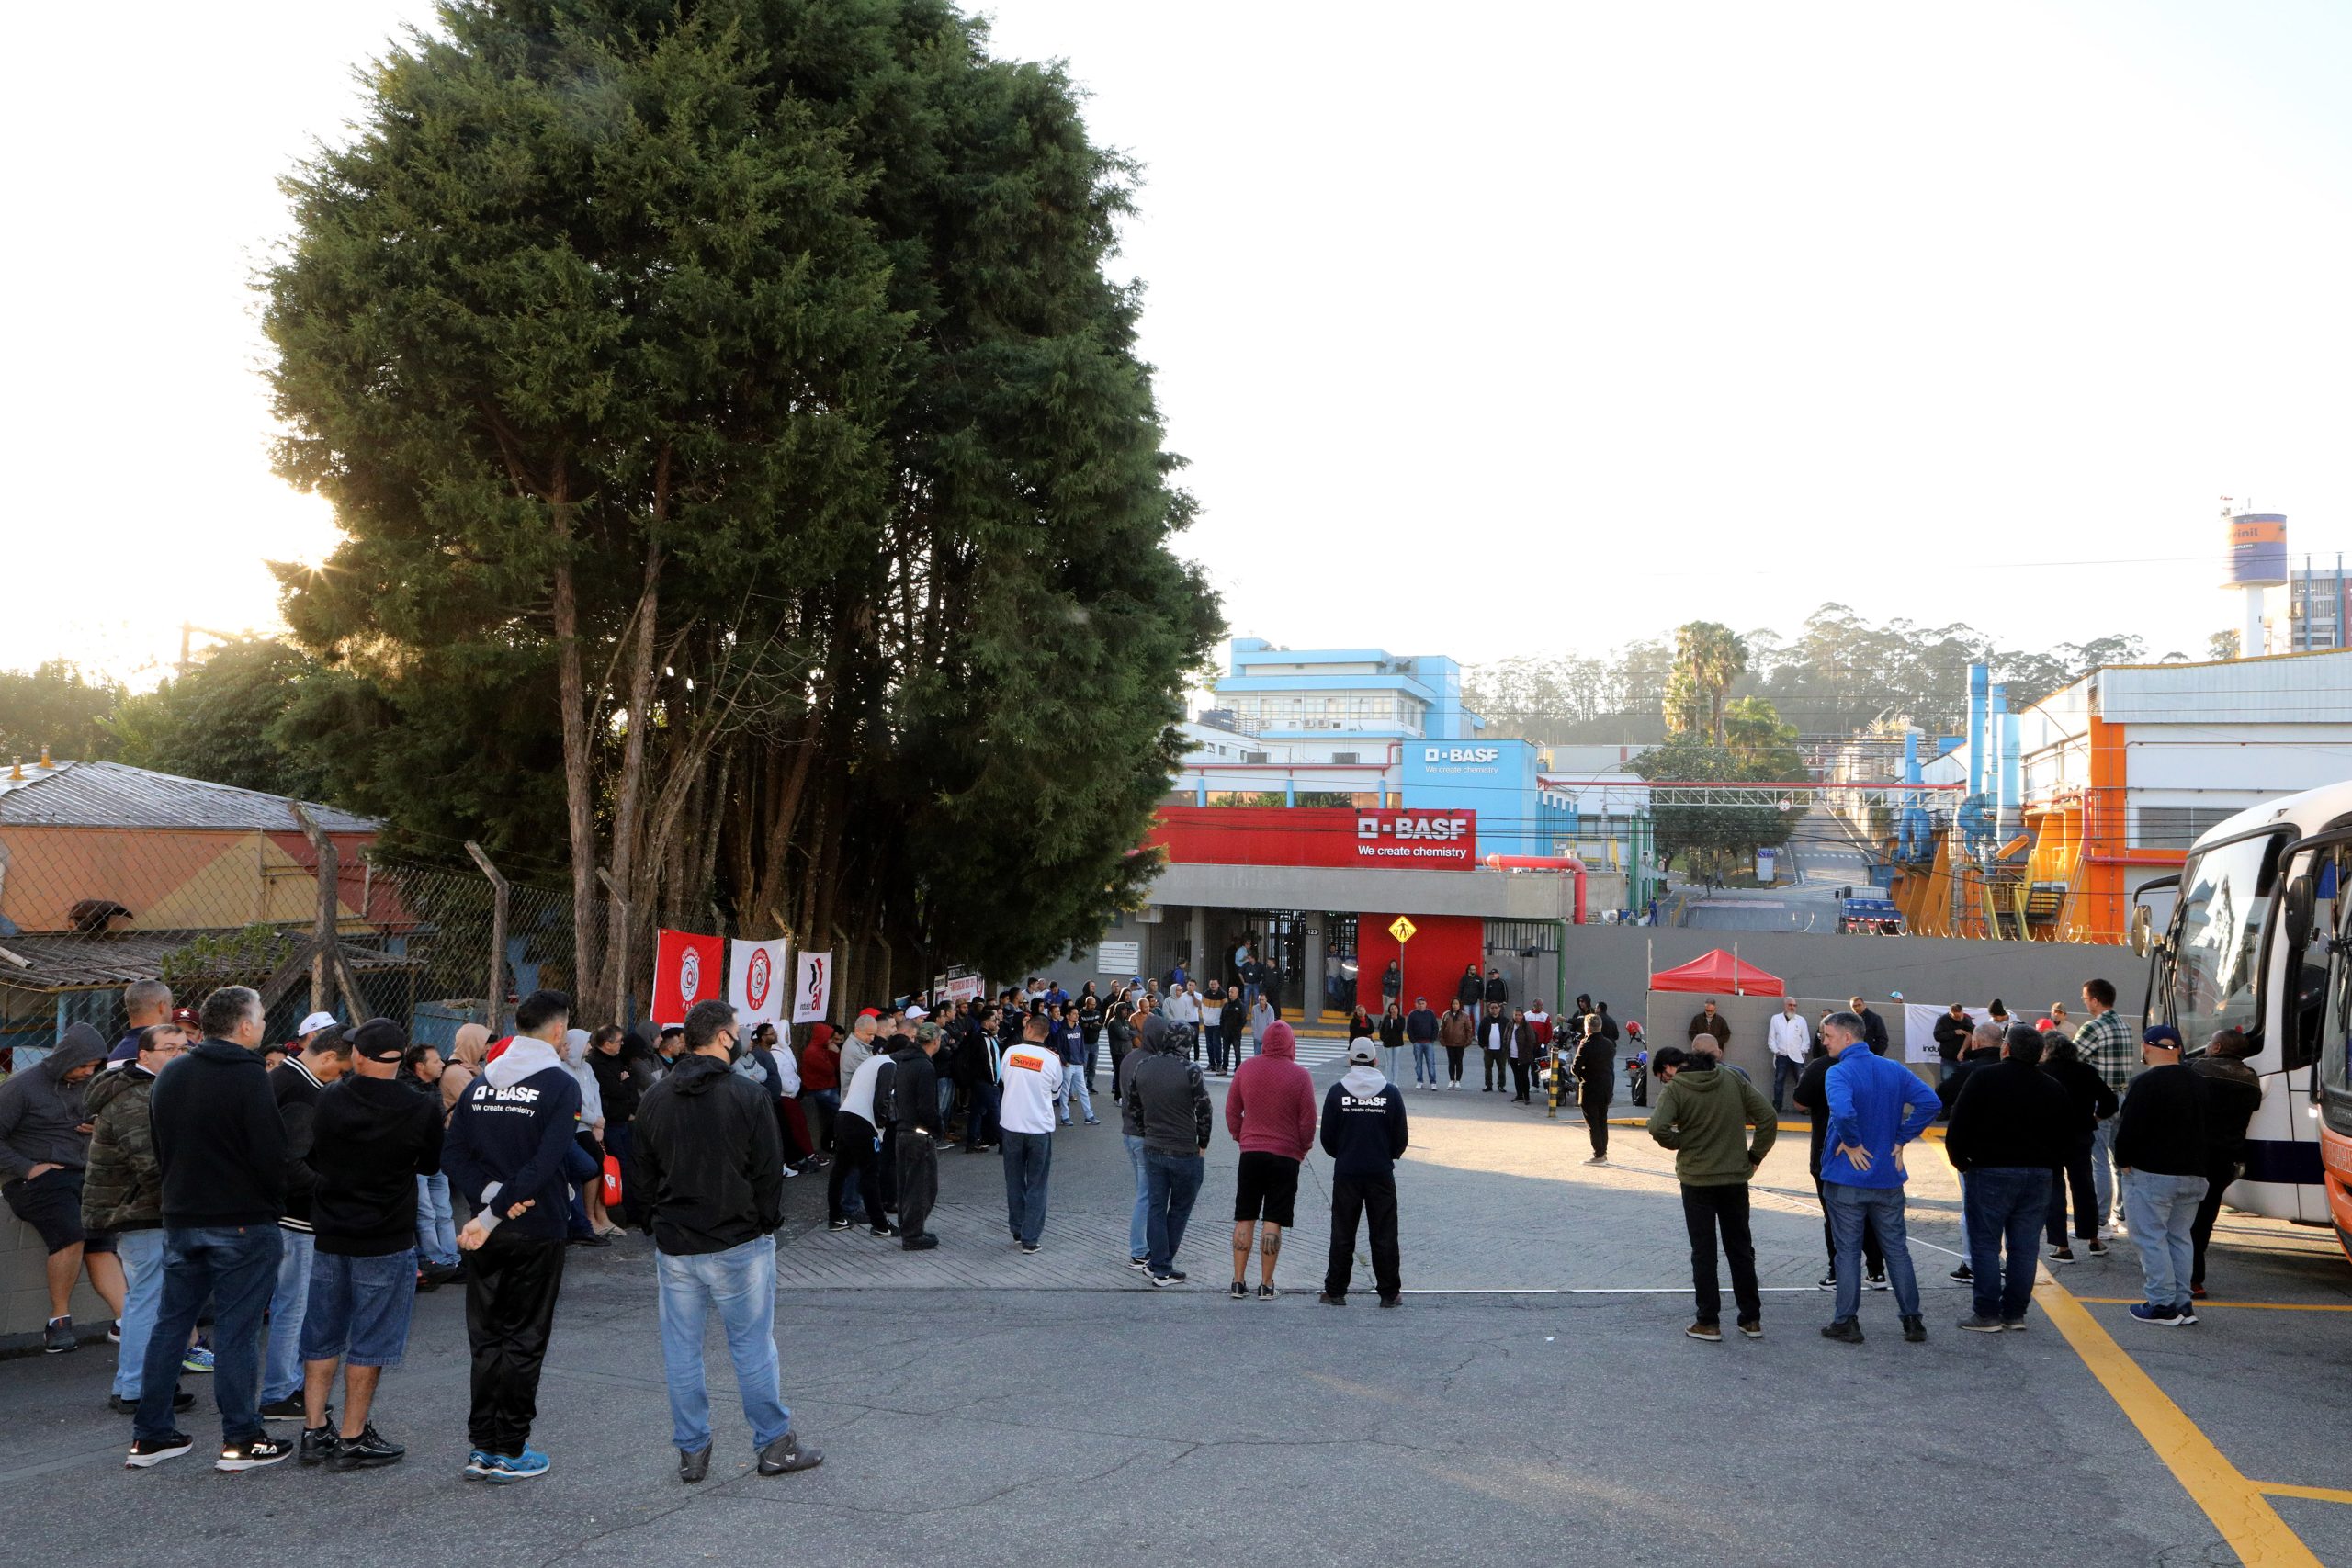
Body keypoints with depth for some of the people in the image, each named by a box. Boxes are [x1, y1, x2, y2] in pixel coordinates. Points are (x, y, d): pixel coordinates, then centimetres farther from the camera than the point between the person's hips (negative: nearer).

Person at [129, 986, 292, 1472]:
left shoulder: (169, 1076, 9)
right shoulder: (248, 1077, -15)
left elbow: (159, 1149, 16)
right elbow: (272, 1156, -18)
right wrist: (275, 1204, -1)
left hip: (181, 1220, 7)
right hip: (244, 1223, -7)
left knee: (170, 1324, 13)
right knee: (237, 1330, -2)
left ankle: (149, 1436, 16)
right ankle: (241, 1440, 2)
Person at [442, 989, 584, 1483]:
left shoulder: (480, 1084, 8)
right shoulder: (560, 1085, -11)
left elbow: (451, 1153, 0)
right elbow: (544, 1164, -21)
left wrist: (490, 1195, -10)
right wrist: (494, 1214, -19)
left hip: (486, 1236, 5)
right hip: (537, 1233, -5)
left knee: (487, 1340, 13)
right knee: (524, 1340, 4)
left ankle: (482, 1447, 17)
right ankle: (509, 1452, 7)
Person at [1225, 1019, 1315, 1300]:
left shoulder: (1246, 1068, 1)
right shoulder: (1300, 1076, -8)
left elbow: (1231, 1110, 8)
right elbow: (1308, 1119, -5)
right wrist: (1304, 1147, 11)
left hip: (1251, 1153, 2)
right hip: (1286, 1155, -2)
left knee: (1245, 1219, 9)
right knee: (1273, 1222, 1)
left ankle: (1238, 1282, 6)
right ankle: (1266, 1285, 2)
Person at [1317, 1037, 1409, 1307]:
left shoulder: (1337, 1091, -3)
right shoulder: (1390, 1092, -1)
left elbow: (1327, 1137, 0)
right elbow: (1401, 1138, 3)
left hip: (1346, 1173, 0)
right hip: (1382, 1172, 0)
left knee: (1342, 1235, 6)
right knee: (1384, 1234, 6)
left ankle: (1335, 1291, 8)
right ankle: (1390, 1292, 8)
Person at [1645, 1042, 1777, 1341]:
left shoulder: (1674, 1089, -11)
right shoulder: (1734, 1081, 3)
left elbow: (1658, 1128, -26)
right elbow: (1769, 1117, 0)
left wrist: (1679, 1144, -7)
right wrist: (1755, 1156, 6)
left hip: (1697, 1179, -4)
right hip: (1736, 1179, 4)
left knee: (1704, 1253, 5)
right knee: (1741, 1249, 14)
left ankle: (1708, 1322, 6)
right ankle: (1751, 1319, 19)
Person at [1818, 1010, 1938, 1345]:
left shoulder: (1838, 1073, -16)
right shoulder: (1894, 1070, 3)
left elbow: (1842, 1111, -35)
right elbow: (1930, 1101, -6)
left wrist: (1851, 1143, -18)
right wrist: (1901, 1139, -2)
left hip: (1846, 1177, -5)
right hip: (1887, 1177, 5)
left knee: (1848, 1250, 6)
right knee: (1896, 1248, 13)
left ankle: (1847, 1321, 11)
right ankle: (1912, 1320, 16)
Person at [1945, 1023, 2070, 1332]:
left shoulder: (1983, 1078, -7)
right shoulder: (2053, 1088, 8)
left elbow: (1960, 1123, -10)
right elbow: (2064, 1134, 11)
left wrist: (1960, 1160, 3)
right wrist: (2046, 1162, 17)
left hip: (1991, 1171, -4)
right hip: (2038, 1176, 4)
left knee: (1985, 1243, 1)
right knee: (2025, 1246, 9)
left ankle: (1988, 1314, 0)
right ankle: (2015, 1312, 13)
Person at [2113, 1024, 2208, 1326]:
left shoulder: (2145, 1084, -15)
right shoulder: (2195, 1083, 11)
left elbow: (2128, 1130, -16)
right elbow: (2199, 1128, 19)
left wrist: (2123, 1163, -2)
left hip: (2151, 1175, -8)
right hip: (2192, 1174, 8)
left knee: (2151, 1239, -3)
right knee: (2180, 1237, 14)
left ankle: (2162, 1305, -5)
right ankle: (2183, 1303, 15)